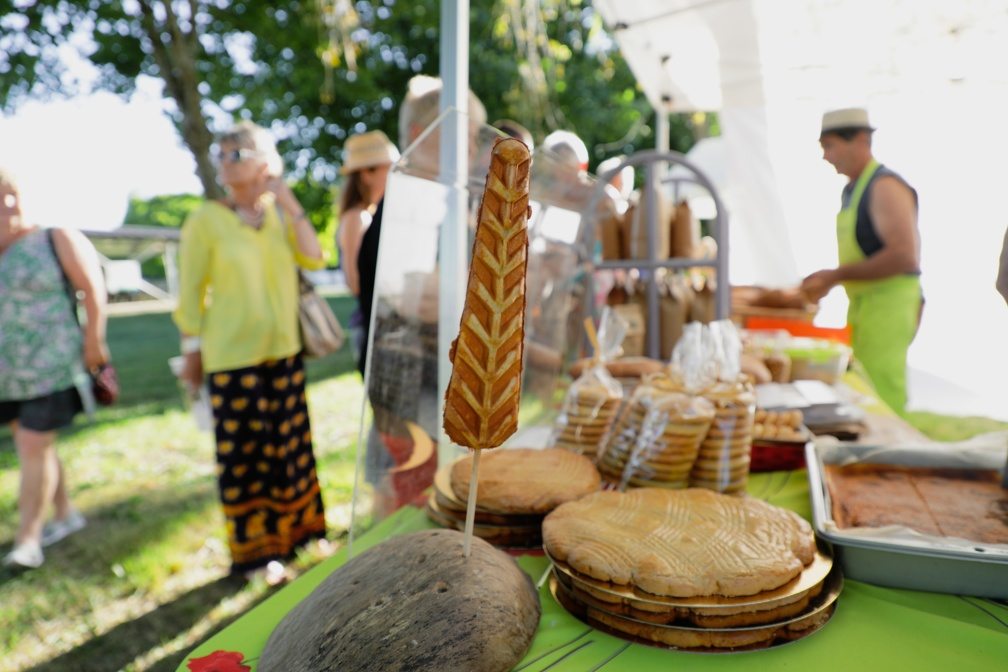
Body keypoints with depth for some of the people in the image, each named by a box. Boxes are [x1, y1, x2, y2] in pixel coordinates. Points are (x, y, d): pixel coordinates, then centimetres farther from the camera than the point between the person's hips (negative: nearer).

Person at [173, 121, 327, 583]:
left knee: (291, 446, 13)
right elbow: (191, 291, -5)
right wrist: (192, 350, -4)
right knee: (244, 453, 4)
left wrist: (291, 207, -11)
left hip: (283, 351, 4)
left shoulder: (277, 213, 4)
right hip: (231, 356, -4)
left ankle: (297, 530, 32)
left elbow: (313, 258, -8)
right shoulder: (206, 220, -7)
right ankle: (254, 553, 20)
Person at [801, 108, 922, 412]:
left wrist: (836, 275, -20)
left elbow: (904, 257, -23)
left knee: (881, 401, -5)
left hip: (887, 307, -9)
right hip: (862, 305, 9)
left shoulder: (885, 187, -13)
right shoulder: (852, 189, 14)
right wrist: (826, 281, 9)